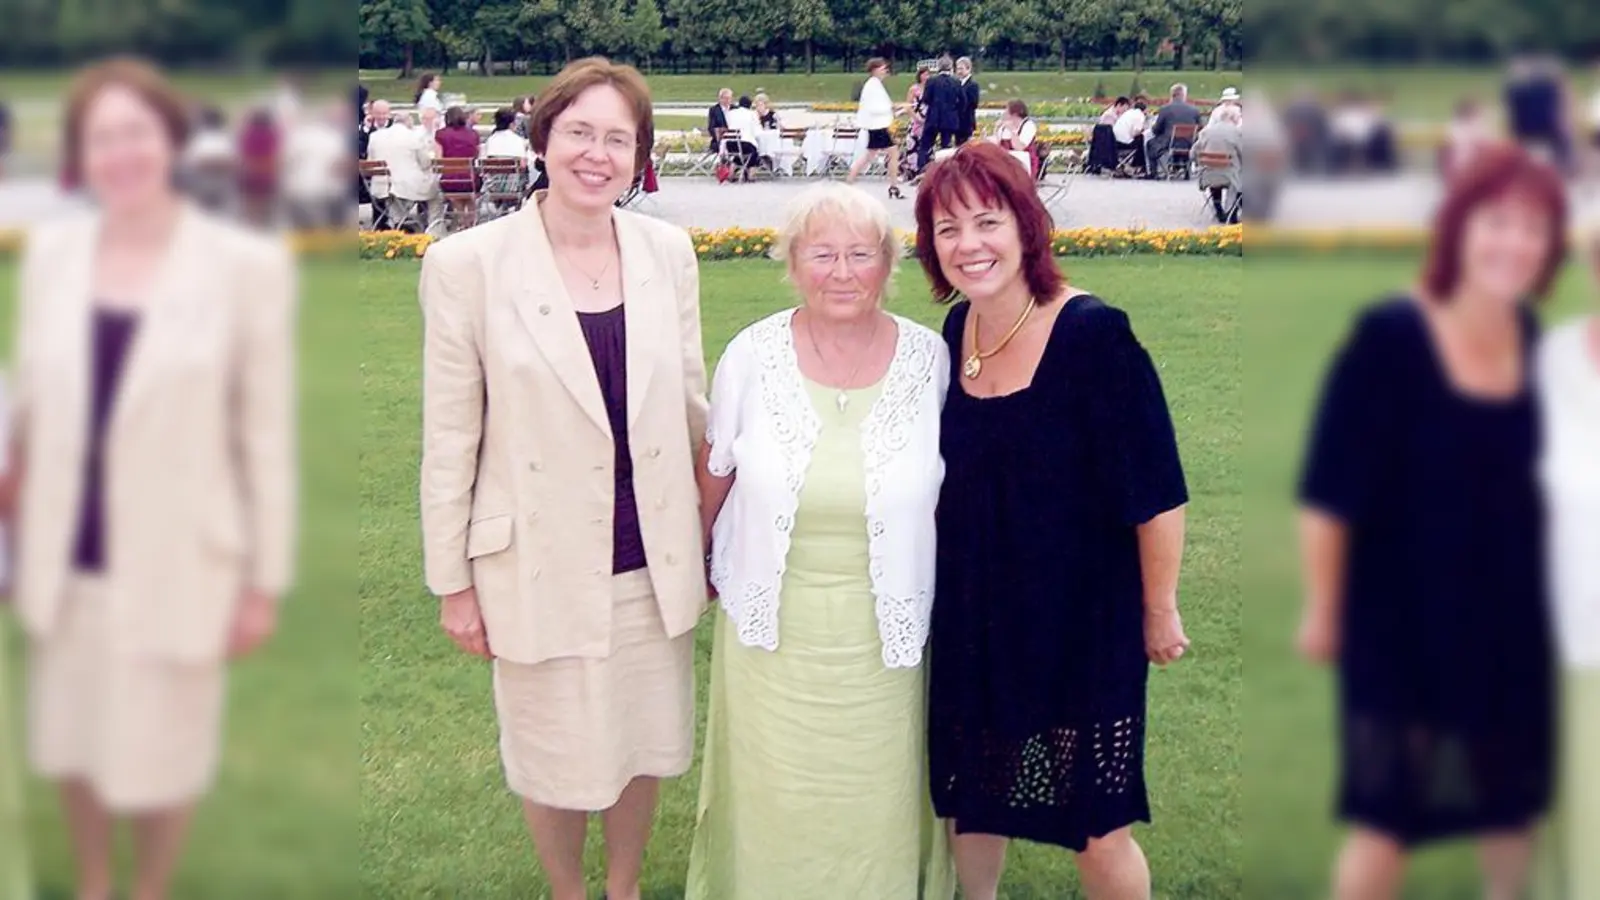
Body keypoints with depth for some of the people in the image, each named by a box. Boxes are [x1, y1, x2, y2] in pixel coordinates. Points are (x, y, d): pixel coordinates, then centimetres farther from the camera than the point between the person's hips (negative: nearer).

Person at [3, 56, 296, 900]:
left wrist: (266, 578, -6)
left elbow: (268, 432, -8)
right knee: (72, 744, 18)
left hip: (177, 561, -4)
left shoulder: (248, 265, -13)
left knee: (163, 757, 10)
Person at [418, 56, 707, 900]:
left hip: (654, 559, 3)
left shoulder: (667, 250, -2)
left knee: (644, 745, 17)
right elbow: (449, 436, -7)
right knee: (556, 762, 13)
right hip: (542, 566, -3)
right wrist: (453, 582, -3)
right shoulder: (467, 263, -12)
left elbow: (691, 399, 8)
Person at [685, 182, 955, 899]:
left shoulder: (930, 360, -7)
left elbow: (955, 485, 4)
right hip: (773, 630, 0)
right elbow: (715, 472, 5)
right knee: (774, 796, 13)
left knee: (877, 799, 12)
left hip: (885, 632, 0)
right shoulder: (752, 355, -8)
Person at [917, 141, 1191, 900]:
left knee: (1095, 825, 1)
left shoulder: (1093, 334, -19)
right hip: (970, 617, 6)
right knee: (968, 798, 18)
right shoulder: (948, 337, -1)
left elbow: (1156, 489, -14)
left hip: (1081, 618, -6)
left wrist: (1160, 608, -9)